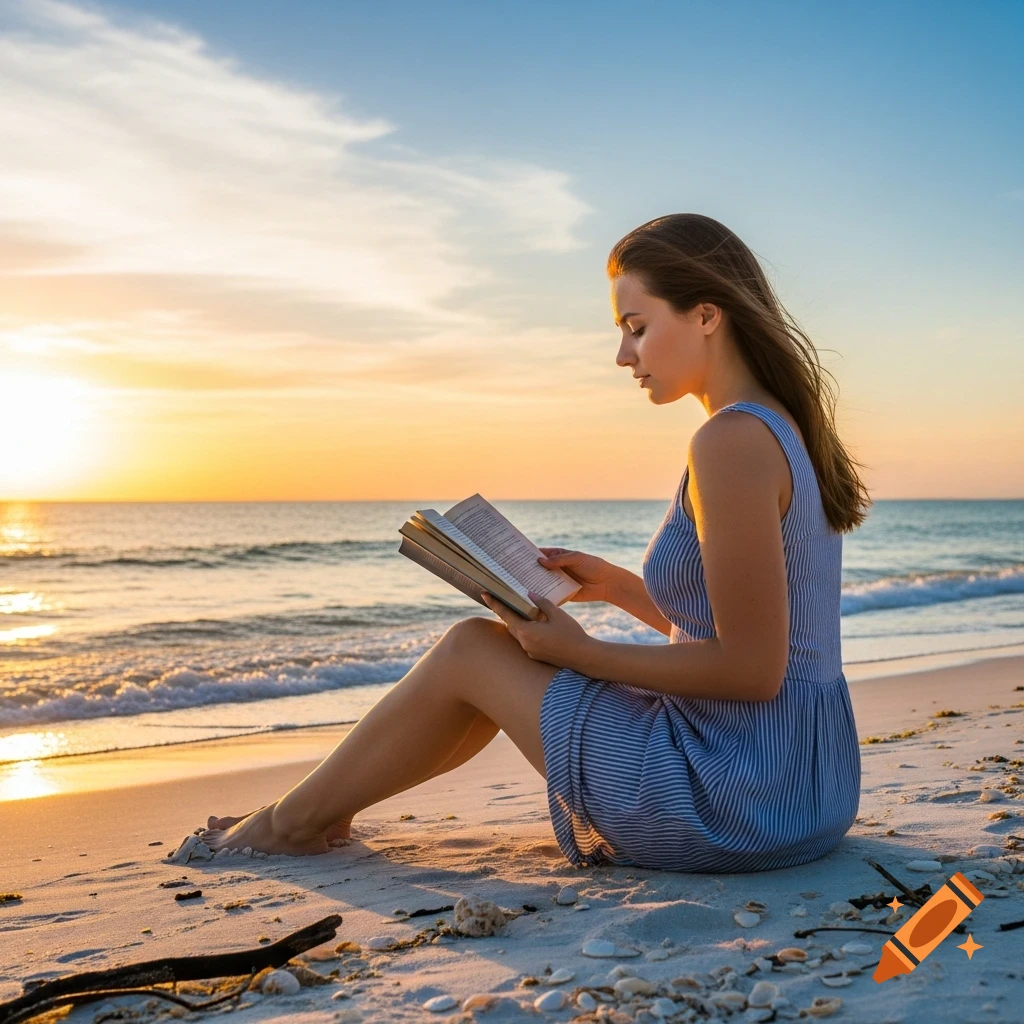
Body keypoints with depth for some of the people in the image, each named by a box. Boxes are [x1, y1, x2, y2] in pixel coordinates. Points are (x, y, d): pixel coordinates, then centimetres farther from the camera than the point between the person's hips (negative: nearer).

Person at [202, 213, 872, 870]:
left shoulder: (732, 442, -20)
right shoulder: (786, 432, 10)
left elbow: (751, 667, -22)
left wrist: (579, 652, -14)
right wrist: (617, 585, 10)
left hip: (737, 803, -9)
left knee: (471, 649, 2)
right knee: (520, 661, 19)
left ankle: (293, 822, 22)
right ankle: (328, 804, 34)